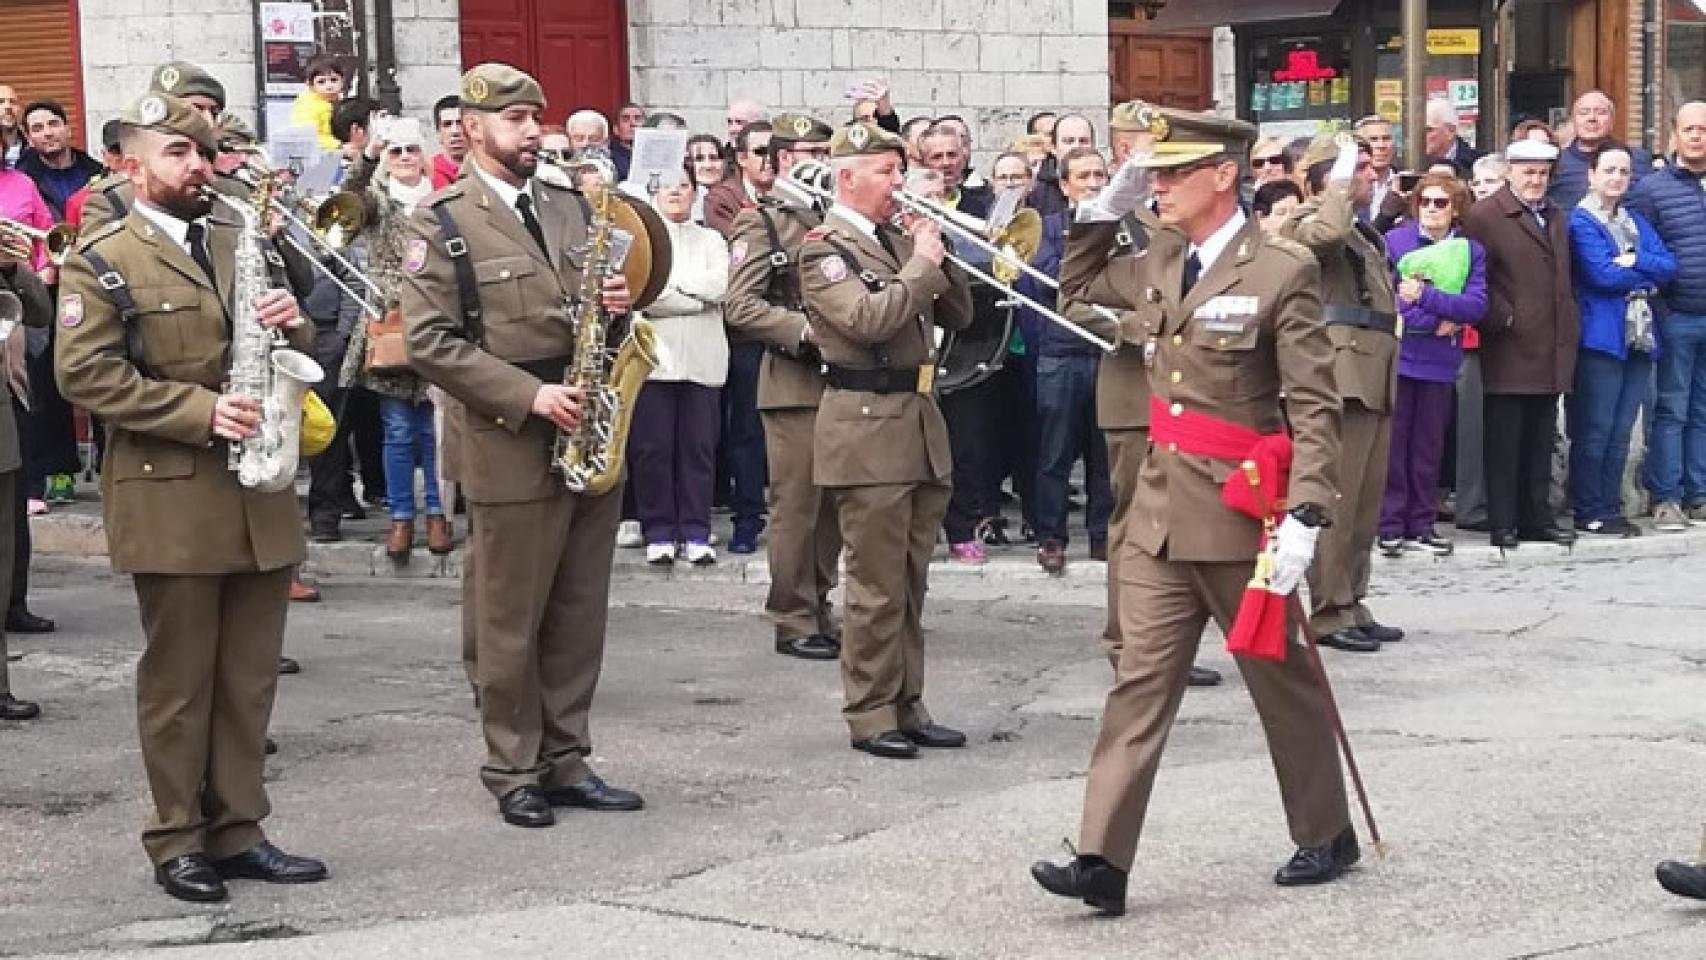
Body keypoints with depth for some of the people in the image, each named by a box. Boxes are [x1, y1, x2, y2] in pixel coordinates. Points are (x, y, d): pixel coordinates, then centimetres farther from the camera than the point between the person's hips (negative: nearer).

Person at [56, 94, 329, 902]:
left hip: (261, 495, 6)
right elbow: (86, 375, -13)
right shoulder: (101, 263, -3)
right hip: (171, 503, -6)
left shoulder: (243, 246, 16)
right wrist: (201, 410, -21)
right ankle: (177, 841, 11)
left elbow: (293, 355, 20)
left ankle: (239, 830, 18)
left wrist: (293, 322, -5)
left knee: (250, 676, 10)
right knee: (179, 678, 2)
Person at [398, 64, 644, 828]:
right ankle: (514, 773, 13)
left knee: (578, 616, 10)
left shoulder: (568, 207, 12)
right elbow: (430, 343, -14)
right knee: (511, 621, 3)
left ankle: (567, 762, 19)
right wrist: (531, 395, -20)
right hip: (511, 449, -6)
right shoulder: (442, 224, -7)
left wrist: (617, 307, -4)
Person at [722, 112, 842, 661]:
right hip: (795, 383, -7)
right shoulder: (761, 222, -5)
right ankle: (794, 622, 5)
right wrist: (804, 329, -24)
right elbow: (739, 308, -14)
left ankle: (819, 609, 20)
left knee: (832, 506, 11)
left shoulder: (831, 217, 16)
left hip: (841, 378, 7)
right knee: (797, 504, -3)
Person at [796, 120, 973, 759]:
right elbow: (868, 319, -23)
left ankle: (906, 706, 18)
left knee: (909, 582, 12)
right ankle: (870, 714, 4)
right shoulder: (825, 248, -7)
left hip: (919, 422, 8)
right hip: (867, 426, -8)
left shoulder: (897, 241, 16)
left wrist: (938, 257, 1)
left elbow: (957, 316, 16)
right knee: (877, 585, -4)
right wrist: (922, 264, -14)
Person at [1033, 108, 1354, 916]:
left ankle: (1327, 834, 29)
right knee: (1140, 683, 1)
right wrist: (1108, 207, 10)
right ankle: (1104, 860, -1)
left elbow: (1314, 407, -15)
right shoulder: (1160, 260, 8)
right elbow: (1077, 284, 26)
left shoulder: (1282, 270, -13)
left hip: (1239, 515, -6)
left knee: (1283, 681, 10)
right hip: (1159, 509, 6)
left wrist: (1303, 514, -24)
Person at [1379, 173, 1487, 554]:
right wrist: (1435, 321, -15)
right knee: (1393, 443, 0)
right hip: (1397, 355, -2)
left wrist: (1425, 296, -21)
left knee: (1428, 445, 8)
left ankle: (1421, 525, 16)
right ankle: (1390, 525, 6)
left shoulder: (1471, 251, 4)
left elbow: (1477, 306, -8)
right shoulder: (1393, 241, -3)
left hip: (1440, 363, 2)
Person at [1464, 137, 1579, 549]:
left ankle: (1536, 517, 17)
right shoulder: (1485, 216, -5)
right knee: (1504, 441, -2)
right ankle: (1503, 524, 2)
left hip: (1551, 354, 7)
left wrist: (1570, 329, 17)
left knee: (1540, 441, 11)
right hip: (1510, 351, -7)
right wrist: (1502, 318, -15)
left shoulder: (1557, 217, 20)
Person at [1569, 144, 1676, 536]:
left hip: (1639, 338, 7)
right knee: (1595, 430, -4)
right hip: (1601, 337, -7)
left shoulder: (1636, 222, 18)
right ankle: (1589, 512, 2)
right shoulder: (1581, 221, -4)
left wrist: (1635, 260, -12)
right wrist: (1648, 276, -2)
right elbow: (1603, 274, -16)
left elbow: (1669, 266, 6)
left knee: (1621, 431, 9)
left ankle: (1610, 507, 14)